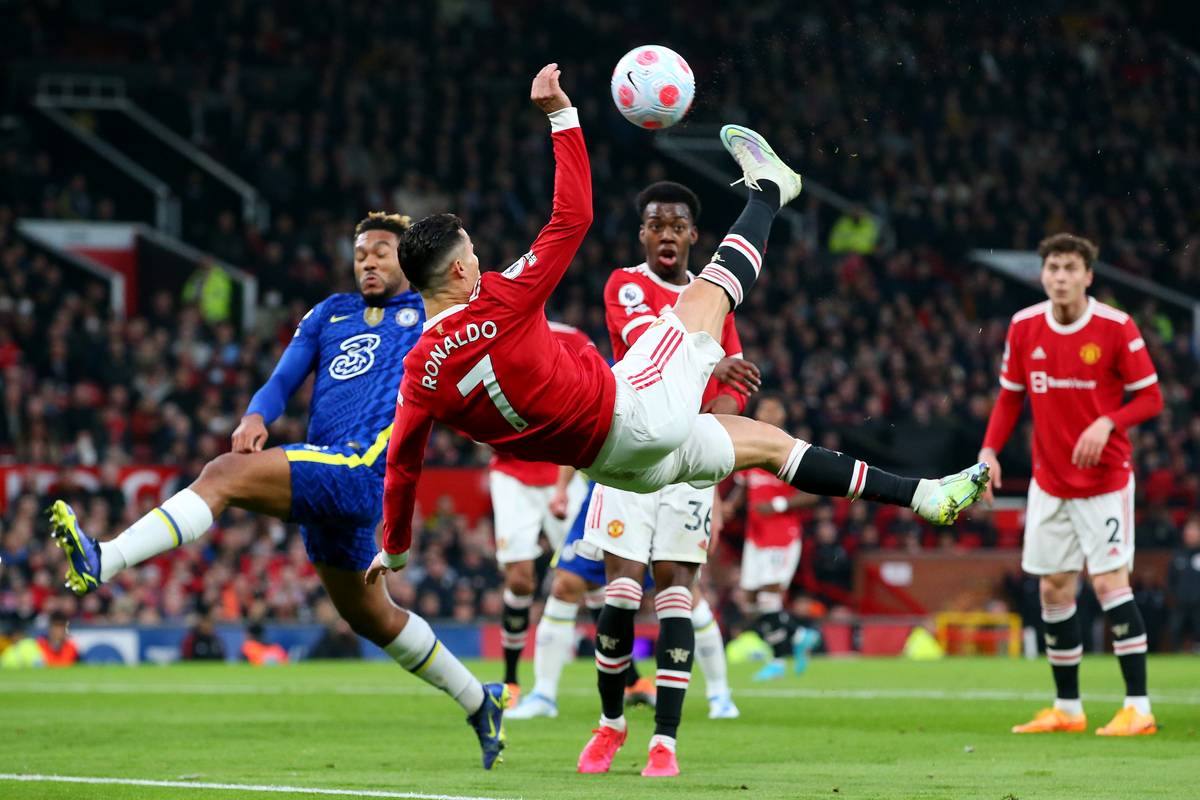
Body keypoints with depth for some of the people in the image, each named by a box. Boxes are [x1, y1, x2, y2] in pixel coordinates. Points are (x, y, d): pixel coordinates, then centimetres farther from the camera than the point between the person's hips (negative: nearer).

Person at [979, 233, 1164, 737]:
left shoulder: (1116, 327, -12)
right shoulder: (1023, 327, 0)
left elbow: (1150, 397, -8)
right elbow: (1010, 397, 10)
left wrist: (1107, 422, -24)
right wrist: (989, 450, -4)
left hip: (1105, 479, -5)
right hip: (1049, 482, 5)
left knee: (1109, 582, -12)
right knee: (1054, 591, 6)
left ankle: (1138, 708, -9)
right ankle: (1067, 709, 16)